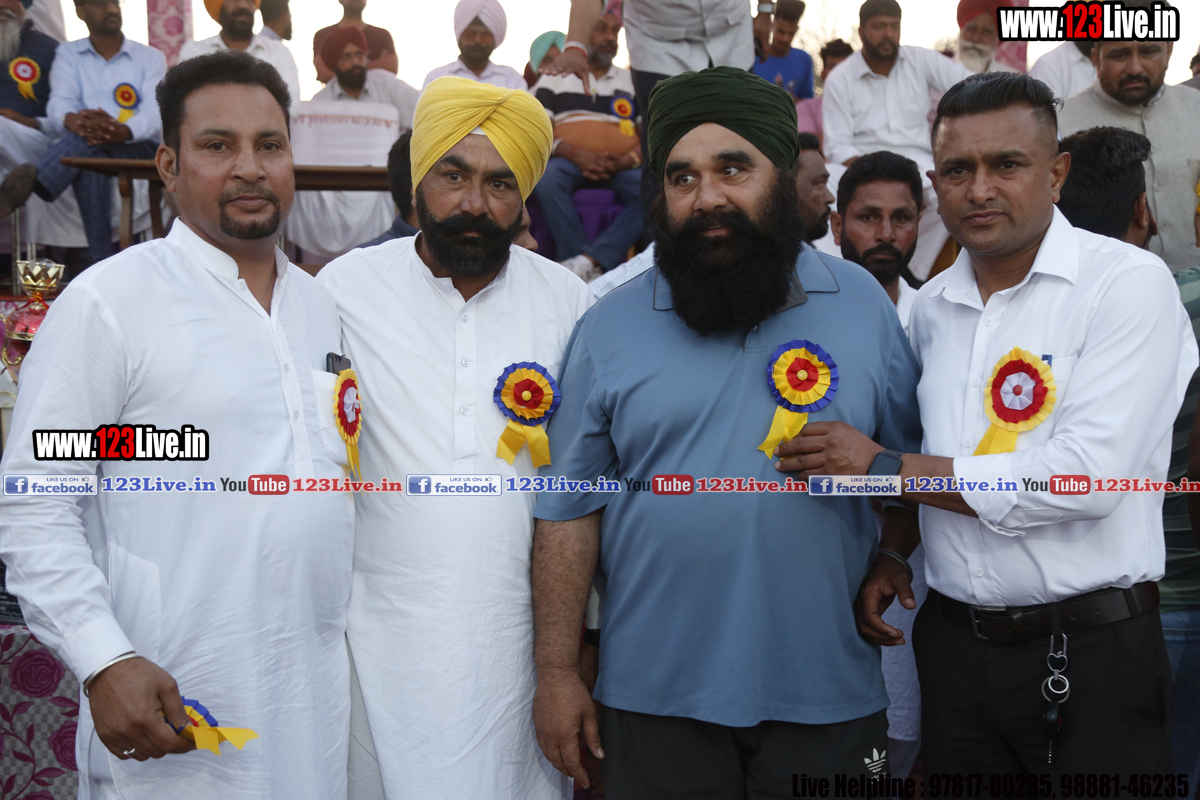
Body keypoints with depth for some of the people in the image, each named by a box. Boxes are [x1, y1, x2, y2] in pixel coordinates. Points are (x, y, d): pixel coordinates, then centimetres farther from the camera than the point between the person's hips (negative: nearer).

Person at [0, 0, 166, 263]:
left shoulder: (150, 58, 13)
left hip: (140, 146, -1)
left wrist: (124, 130, -32)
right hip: (84, 149, 1)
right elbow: (59, 103, -2)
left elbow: (155, 114, -6)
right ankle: (102, 259, -47)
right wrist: (71, 119, -30)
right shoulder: (67, 54, 17)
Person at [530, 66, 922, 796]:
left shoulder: (863, 305, 1)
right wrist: (557, 673, -3)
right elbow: (570, 509, -1)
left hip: (828, 692, 1)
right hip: (656, 699, 0)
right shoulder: (611, 327, -2)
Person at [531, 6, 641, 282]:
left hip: (622, 168, 1)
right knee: (546, 179, -38)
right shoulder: (555, 77, 18)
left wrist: (626, 161, -11)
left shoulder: (632, 82, 22)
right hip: (569, 163, -1)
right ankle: (592, 272, -38)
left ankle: (586, 261, -42)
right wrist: (575, 153, -12)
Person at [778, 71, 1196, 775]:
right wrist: (891, 551, 3)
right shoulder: (932, 306, 9)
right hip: (955, 644, 6)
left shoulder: (1129, 283, -12)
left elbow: (1086, 478, -22)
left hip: (1091, 657, -5)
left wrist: (883, 468, -18)